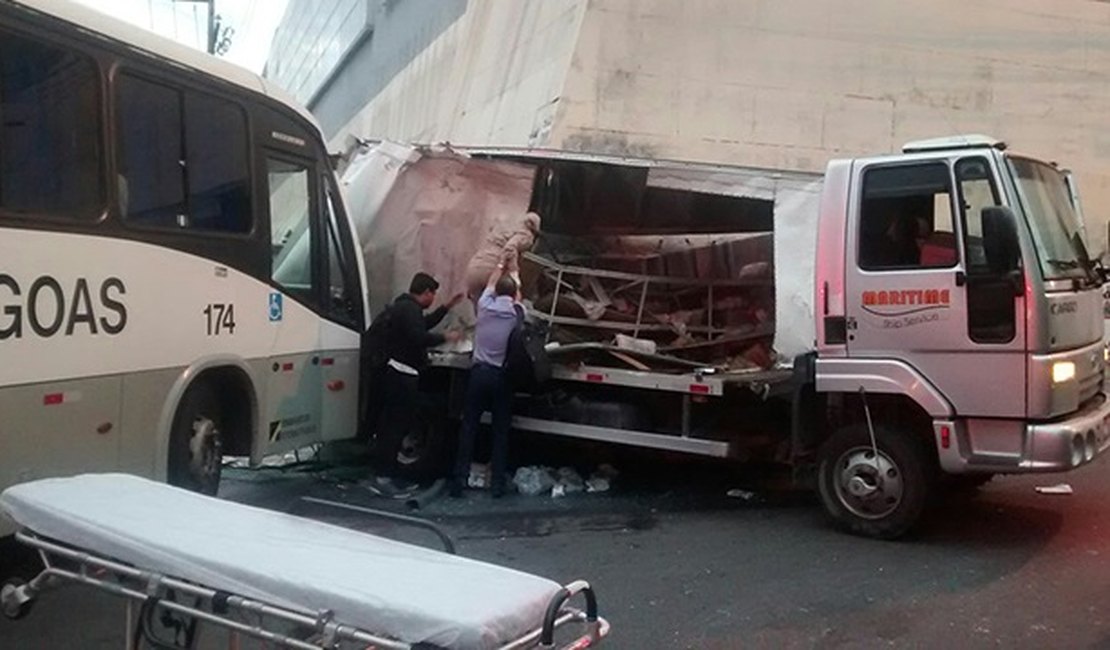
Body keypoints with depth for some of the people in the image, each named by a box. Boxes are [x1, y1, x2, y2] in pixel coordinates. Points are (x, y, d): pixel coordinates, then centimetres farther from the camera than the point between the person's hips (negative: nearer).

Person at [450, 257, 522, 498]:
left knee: (469, 427, 6)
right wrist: (512, 269, 38)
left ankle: (459, 480, 4)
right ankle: (497, 484, 6)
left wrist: (502, 264, 40)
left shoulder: (485, 306, 1)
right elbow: (518, 298, 23)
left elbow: (491, 284, 22)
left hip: (479, 372, 1)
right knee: (501, 431, 6)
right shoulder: (516, 314, -1)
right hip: (502, 376, -1)